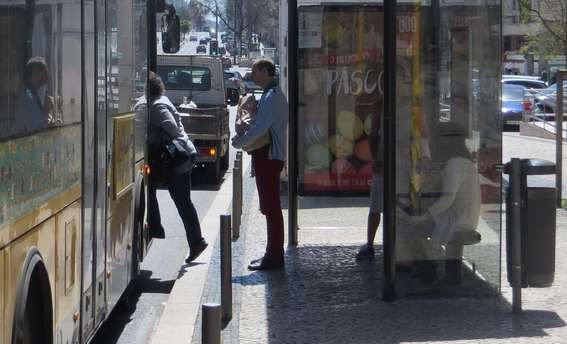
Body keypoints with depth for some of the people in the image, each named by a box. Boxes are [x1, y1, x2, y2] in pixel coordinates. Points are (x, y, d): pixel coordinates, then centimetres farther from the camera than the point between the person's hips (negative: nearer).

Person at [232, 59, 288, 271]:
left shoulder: (271, 97, -15)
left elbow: (260, 128, -21)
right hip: (271, 156, 10)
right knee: (271, 207, 14)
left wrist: (238, 143, -10)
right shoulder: (274, 95, 18)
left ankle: (274, 258, -6)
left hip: (268, 157, -10)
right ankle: (274, 254, 20)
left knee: (270, 207, -8)